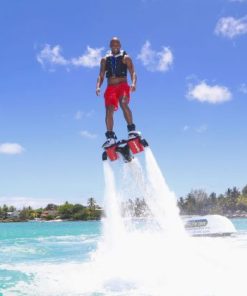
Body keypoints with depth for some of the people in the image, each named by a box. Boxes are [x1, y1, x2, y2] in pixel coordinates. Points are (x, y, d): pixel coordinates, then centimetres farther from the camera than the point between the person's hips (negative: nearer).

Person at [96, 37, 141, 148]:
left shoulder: (126, 58, 7)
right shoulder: (104, 60, 15)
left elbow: (133, 73, -2)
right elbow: (101, 76, 13)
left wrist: (133, 83, -22)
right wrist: (98, 86, -7)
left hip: (123, 86, -3)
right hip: (110, 88, 3)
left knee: (123, 104, -30)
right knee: (109, 111, -10)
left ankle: (131, 130, -27)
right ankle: (110, 137, -9)